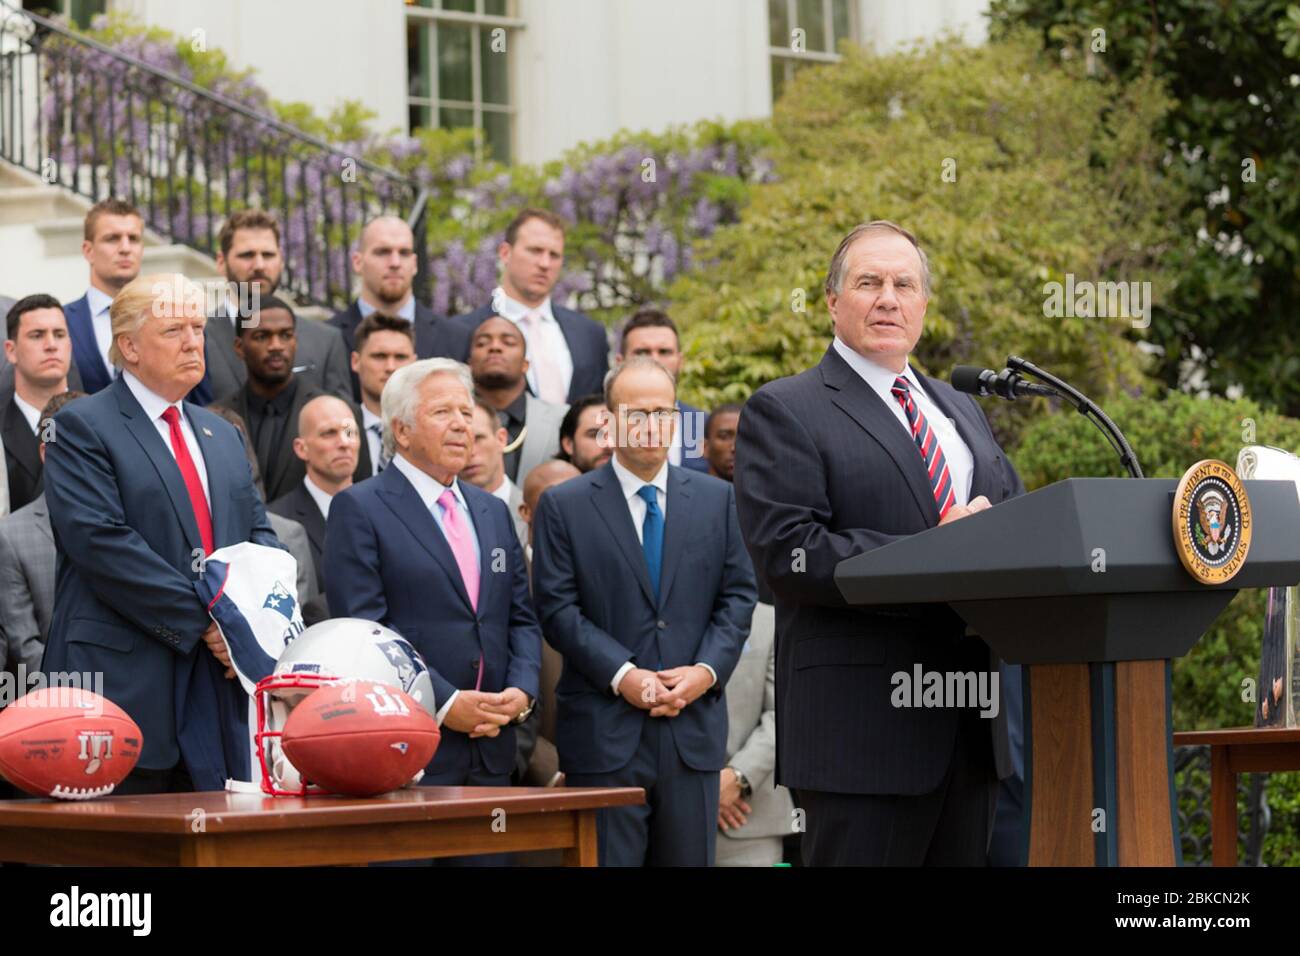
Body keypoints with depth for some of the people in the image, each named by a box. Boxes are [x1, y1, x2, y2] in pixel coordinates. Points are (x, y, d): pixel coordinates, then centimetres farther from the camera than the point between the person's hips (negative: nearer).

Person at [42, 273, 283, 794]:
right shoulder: (82, 428, -2)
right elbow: (102, 541, -14)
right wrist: (202, 623, -15)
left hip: (220, 684, 6)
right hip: (124, 683, -6)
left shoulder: (223, 436, 22)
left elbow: (260, 532, 17)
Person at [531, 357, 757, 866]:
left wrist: (707, 670, -8)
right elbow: (558, 609, -4)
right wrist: (623, 676, -15)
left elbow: (738, 596, 9)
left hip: (693, 728, 3)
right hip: (604, 729, -3)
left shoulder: (717, 499, 11)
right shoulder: (564, 506, 2)